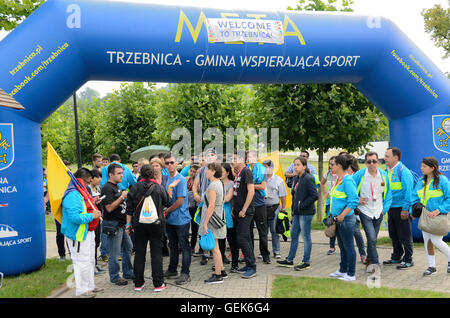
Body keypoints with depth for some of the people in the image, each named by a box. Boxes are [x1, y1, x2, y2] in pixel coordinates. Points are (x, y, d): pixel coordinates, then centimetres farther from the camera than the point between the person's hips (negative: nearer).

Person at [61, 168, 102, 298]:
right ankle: (81, 291, 11)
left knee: (89, 261, 20)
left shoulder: (79, 193, 13)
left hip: (86, 233, 11)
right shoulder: (72, 195, -21)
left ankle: (90, 286, 33)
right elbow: (75, 217, -30)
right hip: (78, 235, -11)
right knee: (82, 263, -2)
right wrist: (92, 216, -22)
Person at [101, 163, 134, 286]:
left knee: (128, 247, 16)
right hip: (113, 224, -10)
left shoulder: (116, 186, 15)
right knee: (114, 253, 0)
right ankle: (114, 277, 13)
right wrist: (122, 197, -21)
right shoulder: (107, 188, -15)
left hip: (122, 223, 10)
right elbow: (109, 208, -22)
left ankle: (128, 272, 29)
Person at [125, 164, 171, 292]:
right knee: (156, 253, 5)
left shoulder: (134, 188, -1)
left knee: (139, 253, 10)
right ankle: (158, 284, 8)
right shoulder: (159, 188, -6)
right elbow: (168, 203, 7)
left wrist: (128, 224, 10)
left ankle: (138, 283, 17)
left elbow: (129, 209, 2)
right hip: (156, 225, -2)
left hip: (139, 225, 2)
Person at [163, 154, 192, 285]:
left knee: (184, 246, 1)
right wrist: (165, 211, 5)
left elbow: (181, 200, -20)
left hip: (181, 219, -8)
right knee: (173, 245, 18)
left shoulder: (180, 180, -14)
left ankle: (185, 273, 7)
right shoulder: (167, 179, 11)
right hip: (170, 220, 8)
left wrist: (167, 210, -11)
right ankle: (172, 270, 30)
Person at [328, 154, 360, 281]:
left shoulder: (347, 180, -17)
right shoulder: (339, 180, 12)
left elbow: (354, 201, -23)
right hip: (339, 218, 10)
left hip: (346, 219, -10)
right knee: (342, 246, 18)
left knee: (348, 247, 0)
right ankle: (343, 270, 29)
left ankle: (351, 274, 10)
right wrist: (333, 214, 19)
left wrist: (342, 215, -21)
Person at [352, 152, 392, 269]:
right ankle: (375, 263, -6)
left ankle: (369, 259, 33)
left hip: (378, 212, 4)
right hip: (365, 212, -4)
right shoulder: (359, 175, -10)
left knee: (373, 238, 14)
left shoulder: (384, 175, 1)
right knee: (372, 238, -13)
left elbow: (388, 194, 10)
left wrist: (385, 209, 3)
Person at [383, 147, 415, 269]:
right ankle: (396, 257, 28)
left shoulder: (403, 171, -14)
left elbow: (408, 191, -16)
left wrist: (405, 209, -18)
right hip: (391, 208, 8)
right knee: (393, 235, 16)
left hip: (401, 209, -8)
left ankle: (408, 260, 12)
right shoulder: (387, 171, 10)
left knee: (404, 235, 1)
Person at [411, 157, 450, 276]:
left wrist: (438, 210, -21)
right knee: (427, 241, 7)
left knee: (436, 241, -9)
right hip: (425, 216, 6)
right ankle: (432, 266, 19)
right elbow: (415, 196, 9)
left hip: (439, 216, -6)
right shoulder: (421, 181, 6)